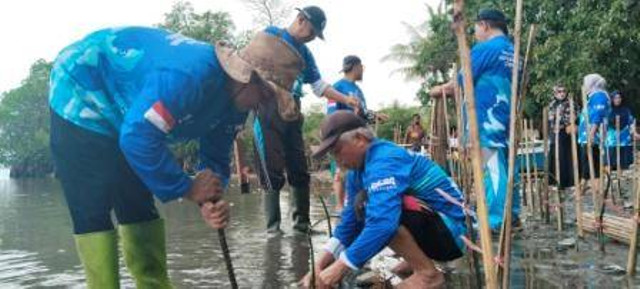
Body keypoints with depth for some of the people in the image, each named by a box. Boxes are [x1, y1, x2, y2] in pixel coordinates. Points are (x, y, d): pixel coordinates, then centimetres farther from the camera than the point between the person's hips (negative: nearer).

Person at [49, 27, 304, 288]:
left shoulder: (235, 103, -8)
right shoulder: (189, 74, -38)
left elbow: (215, 158, -2)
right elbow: (138, 138, -39)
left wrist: (211, 202, -22)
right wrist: (187, 188, -29)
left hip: (119, 113, 8)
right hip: (80, 93, -8)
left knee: (138, 206, 7)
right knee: (93, 211, -13)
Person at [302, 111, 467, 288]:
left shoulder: (383, 161, -22)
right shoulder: (358, 170, 6)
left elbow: (383, 222, -35)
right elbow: (350, 222, 6)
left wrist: (340, 267, -30)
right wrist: (320, 265, -5)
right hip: (433, 229, 9)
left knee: (366, 204, -25)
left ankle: (427, 272, -13)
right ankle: (420, 259, 14)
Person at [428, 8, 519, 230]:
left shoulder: (484, 49, -7)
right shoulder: (512, 53, 18)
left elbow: (462, 82, -7)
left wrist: (440, 90, 11)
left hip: (487, 118, -9)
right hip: (506, 117, 9)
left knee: (491, 167, -9)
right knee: (505, 164, 12)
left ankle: (496, 220, -9)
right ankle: (511, 213, 18)